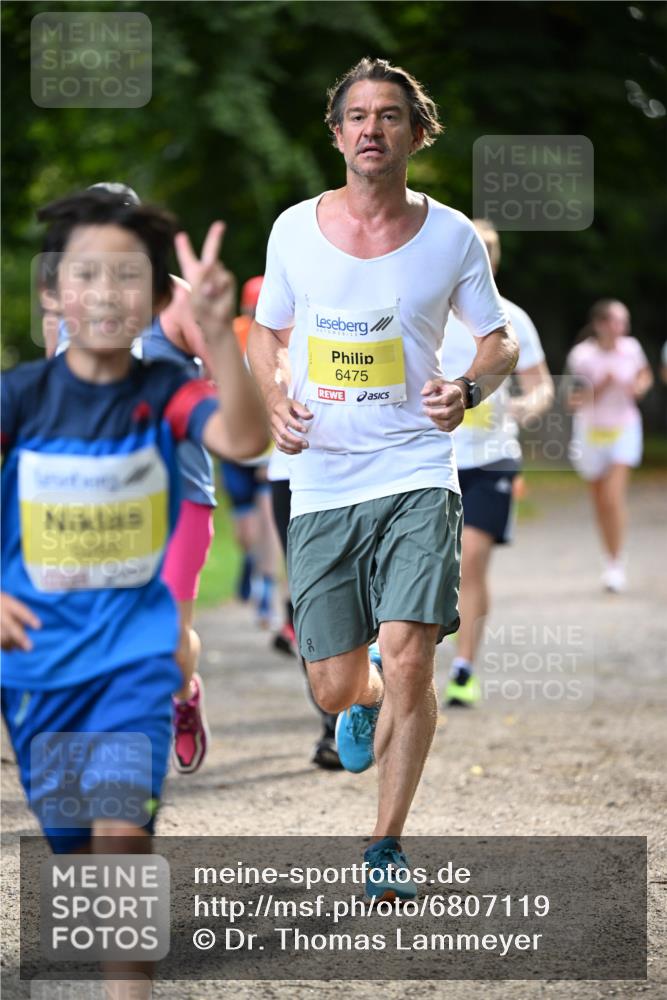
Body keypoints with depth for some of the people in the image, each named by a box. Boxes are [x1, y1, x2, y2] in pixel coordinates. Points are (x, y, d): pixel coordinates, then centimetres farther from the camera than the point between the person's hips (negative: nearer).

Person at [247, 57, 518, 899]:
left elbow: (501, 341, 9)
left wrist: (468, 389, -12)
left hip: (417, 479, -2)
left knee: (407, 660, -17)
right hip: (320, 486, 2)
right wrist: (276, 404, -4)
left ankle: (387, 843, 2)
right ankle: (365, 702, 43)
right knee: (335, 689, 2)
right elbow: (266, 333, 16)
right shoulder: (294, 230, 2)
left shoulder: (451, 237, -2)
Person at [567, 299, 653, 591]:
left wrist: (639, 386, -8)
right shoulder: (582, 355, -15)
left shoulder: (631, 348, -6)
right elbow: (581, 400, -15)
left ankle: (617, 565, -7)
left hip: (624, 428, 0)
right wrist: (605, 383, -30)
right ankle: (611, 559, 31)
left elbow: (645, 375, 14)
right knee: (600, 502, 11)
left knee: (614, 497, -15)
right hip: (591, 432, 0)